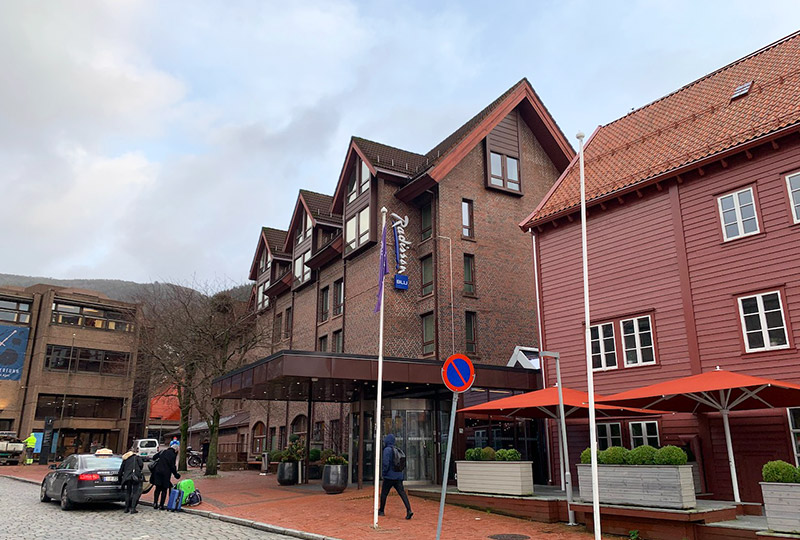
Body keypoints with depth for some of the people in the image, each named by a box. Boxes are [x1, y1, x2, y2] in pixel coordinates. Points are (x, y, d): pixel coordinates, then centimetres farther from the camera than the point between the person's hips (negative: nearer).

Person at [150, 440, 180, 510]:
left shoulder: (163, 452, 9)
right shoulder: (172, 455, -9)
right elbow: (172, 466, -10)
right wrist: (175, 474, 1)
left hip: (157, 471, 5)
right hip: (166, 473, -5)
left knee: (158, 488, 13)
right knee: (164, 489, 5)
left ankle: (155, 503, 5)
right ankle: (161, 505, 6)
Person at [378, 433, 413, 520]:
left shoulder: (387, 449, -11)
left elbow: (386, 463, -20)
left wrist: (383, 473, -8)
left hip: (389, 477, -6)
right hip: (399, 476, 6)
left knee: (384, 493, 11)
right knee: (402, 493, -2)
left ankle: (381, 510, 24)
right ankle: (409, 510, -16)